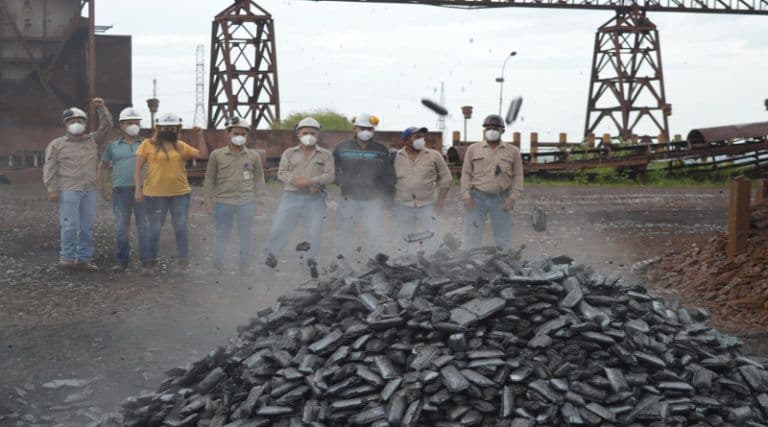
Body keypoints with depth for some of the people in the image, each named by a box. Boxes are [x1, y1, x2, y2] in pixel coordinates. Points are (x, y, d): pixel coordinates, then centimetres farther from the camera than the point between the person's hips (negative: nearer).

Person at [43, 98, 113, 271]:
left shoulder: (93, 140, 14)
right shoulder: (56, 144, 5)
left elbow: (106, 125, 11)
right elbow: (50, 167, 1)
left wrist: (101, 108, -1)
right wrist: (52, 189, -8)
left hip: (89, 190, 4)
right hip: (68, 190, -4)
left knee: (87, 226, 3)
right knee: (70, 225, -9)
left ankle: (84, 259, 9)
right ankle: (67, 257, -2)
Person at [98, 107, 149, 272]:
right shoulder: (113, 146, 11)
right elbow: (102, 167, 16)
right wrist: (103, 187, 8)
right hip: (120, 190, 1)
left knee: (144, 226, -3)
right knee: (121, 227, 3)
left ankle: (147, 261, 2)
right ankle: (122, 261, 10)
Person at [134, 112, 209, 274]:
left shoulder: (181, 146, 9)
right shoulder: (148, 144, -1)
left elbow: (203, 155, 8)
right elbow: (138, 168, -3)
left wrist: (199, 136, 0)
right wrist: (138, 189, -11)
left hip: (181, 194, 3)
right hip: (155, 194, -3)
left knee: (180, 229, 7)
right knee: (154, 229, 4)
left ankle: (182, 261, 16)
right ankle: (151, 262, 16)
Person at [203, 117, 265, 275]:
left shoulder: (254, 156, 3)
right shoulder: (217, 155, 0)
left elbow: (259, 179, 10)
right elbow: (209, 179, 5)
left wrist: (258, 200, 6)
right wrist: (208, 201, 2)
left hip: (246, 202, 1)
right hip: (223, 202, -1)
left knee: (245, 236, 9)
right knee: (222, 235, 9)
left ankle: (244, 269, 21)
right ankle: (218, 267, 20)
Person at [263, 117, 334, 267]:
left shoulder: (326, 155, 9)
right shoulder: (289, 153, 12)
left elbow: (330, 175, -3)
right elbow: (281, 173, 3)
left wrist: (312, 181, -19)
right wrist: (294, 180, -17)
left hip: (315, 198, -1)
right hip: (292, 196, 1)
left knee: (314, 232, -1)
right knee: (279, 228, -2)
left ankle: (312, 261, 14)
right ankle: (270, 256, 11)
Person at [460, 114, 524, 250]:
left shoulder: (513, 151, 8)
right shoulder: (473, 149, 8)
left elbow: (518, 176, 6)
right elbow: (466, 173, 7)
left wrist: (513, 197, -5)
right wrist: (466, 194, -4)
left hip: (501, 200, 0)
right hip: (477, 198, 0)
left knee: (504, 240, 3)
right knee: (472, 236, -2)